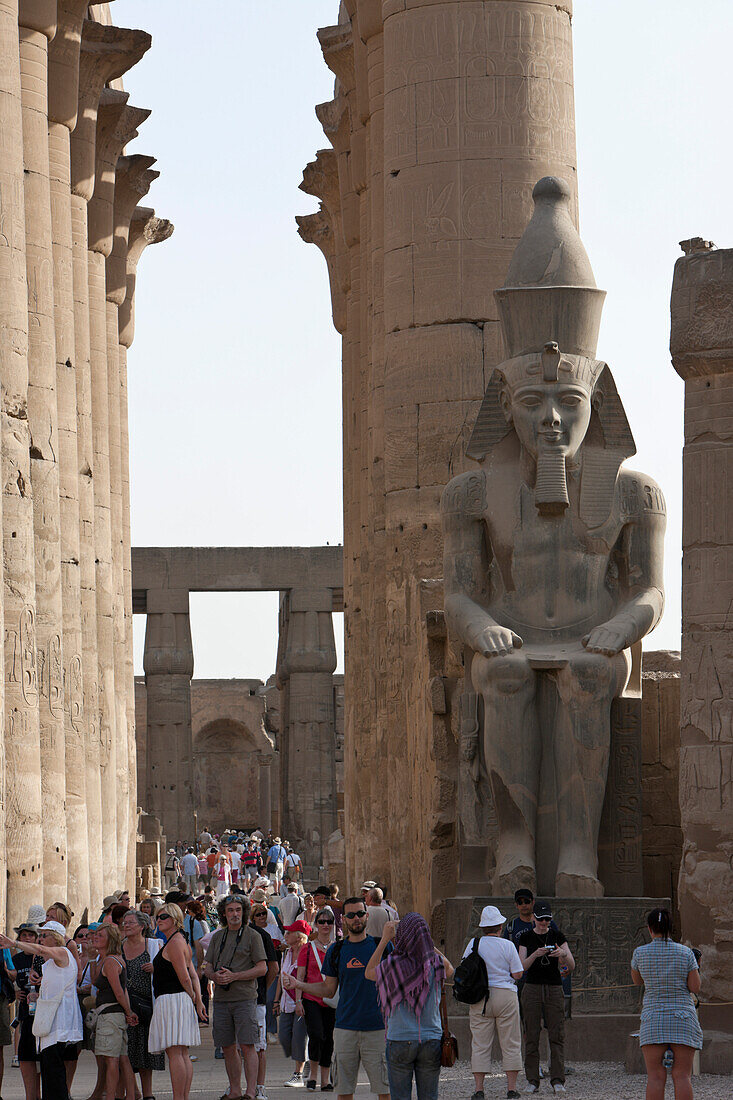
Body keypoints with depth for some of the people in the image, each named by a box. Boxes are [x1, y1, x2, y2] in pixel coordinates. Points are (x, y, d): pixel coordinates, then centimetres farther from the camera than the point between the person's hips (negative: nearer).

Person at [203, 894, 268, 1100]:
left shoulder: (252, 936, 0)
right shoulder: (218, 936, 15)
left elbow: (262, 968, -6)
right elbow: (207, 967, 16)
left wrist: (234, 976, -15)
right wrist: (215, 976, -8)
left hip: (244, 998, -5)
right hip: (221, 998, 5)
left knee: (247, 1046, -11)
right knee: (228, 1047, 7)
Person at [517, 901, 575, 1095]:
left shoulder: (557, 936, 5)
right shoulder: (526, 937, 4)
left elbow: (571, 966, -1)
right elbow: (522, 966, -6)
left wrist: (563, 954, -22)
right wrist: (535, 954, -23)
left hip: (554, 989, 0)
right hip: (532, 989, 0)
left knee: (557, 1035, -6)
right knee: (531, 1036, -2)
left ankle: (557, 1080, -5)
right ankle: (532, 1081, 2)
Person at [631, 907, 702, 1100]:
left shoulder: (640, 953, -1)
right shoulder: (686, 953, -2)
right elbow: (695, 988, -1)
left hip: (653, 1018, 0)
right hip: (683, 1018, 0)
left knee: (655, 1077, -1)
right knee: (682, 1076, -2)